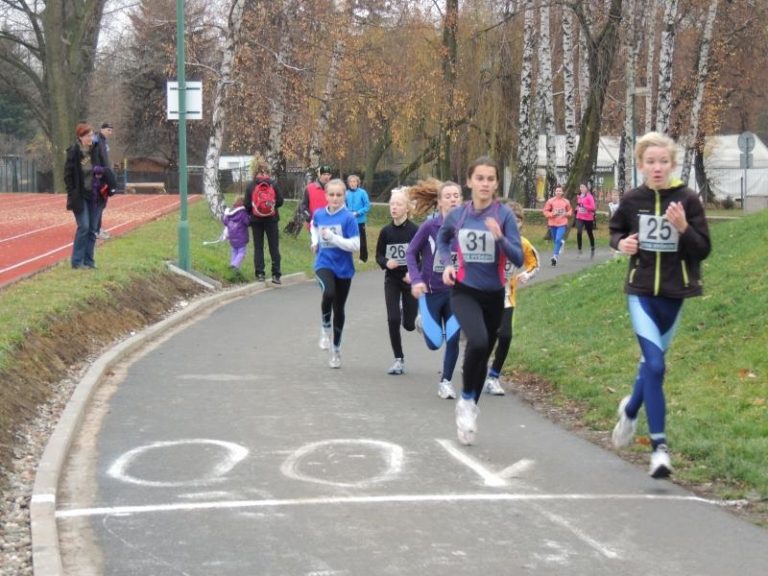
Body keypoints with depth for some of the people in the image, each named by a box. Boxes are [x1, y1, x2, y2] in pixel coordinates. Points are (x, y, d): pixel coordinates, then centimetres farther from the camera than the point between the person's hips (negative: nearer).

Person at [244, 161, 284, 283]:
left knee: (258, 247, 9)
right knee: (274, 247, 5)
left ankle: (260, 274, 5)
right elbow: (280, 201, -5)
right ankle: (276, 275, 1)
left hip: (256, 220, 1)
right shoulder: (273, 184, -5)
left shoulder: (251, 186, -4)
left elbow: (247, 205, -6)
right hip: (271, 219, 0)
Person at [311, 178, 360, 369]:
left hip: (343, 268, -1)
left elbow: (355, 245, -17)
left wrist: (333, 237, -22)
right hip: (324, 264, 1)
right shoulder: (319, 214, 0)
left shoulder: (348, 218, -12)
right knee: (328, 294, -30)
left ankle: (336, 350, 27)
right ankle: (325, 329, -4)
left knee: (338, 308, 10)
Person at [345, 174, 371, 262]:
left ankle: (363, 257, 18)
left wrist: (357, 213, -17)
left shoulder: (362, 193, -11)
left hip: (360, 220, -2)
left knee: (362, 240, 7)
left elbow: (367, 206, -9)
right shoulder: (346, 193, -3)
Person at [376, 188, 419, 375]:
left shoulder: (415, 231, -10)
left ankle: (420, 321, 40)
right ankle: (399, 360, 2)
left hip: (410, 280, -2)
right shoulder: (386, 231, -2)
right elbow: (379, 255, 6)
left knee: (409, 324, 2)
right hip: (392, 280, 2)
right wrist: (386, 263, -16)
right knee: (393, 320, -10)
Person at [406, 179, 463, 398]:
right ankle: (423, 320, 35)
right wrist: (416, 280, -15)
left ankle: (446, 382, 16)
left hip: (455, 291, 2)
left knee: (453, 339, -3)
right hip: (431, 291, -2)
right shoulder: (429, 226, -13)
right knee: (434, 343, 1)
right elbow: (411, 253, -5)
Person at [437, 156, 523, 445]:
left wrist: (499, 238, -30)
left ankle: (471, 410, 36)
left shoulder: (504, 215, -11)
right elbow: (442, 239, 18)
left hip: (493, 295, 1)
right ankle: (466, 400, -6)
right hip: (464, 292, -1)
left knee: (483, 354, 14)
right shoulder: (457, 215, -5)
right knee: (478, 342, -27)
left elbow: (518, 259, -14)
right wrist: (447, 263, 1)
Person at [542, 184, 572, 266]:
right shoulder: (550, 201, -2)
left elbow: (570, 210, 16)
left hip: (562, 224, -2)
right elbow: (545, 211, 1)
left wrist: (567, 214, -5)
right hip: (553, 224, 2)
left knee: (558, 239, -18)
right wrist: (552, 214, -16)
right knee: (555, 240, 11)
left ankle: (555, 256, -19)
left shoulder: (566, 202, 2)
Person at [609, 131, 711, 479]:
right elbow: (615, 229, 16)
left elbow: (704, 250, -6)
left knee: (652, 360, 18)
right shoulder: (632, 200, -3)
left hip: (674, 293, 1)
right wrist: (621, 243, -6)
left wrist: (683, 228, -24)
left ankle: (631, 409, 49)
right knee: (655, 365, -16)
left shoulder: (688, 200, -8)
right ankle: (659, 446, -13)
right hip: (641, 291, -1)